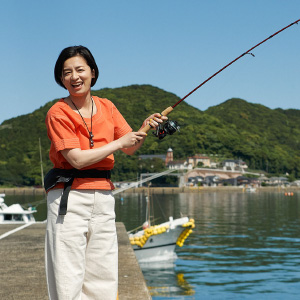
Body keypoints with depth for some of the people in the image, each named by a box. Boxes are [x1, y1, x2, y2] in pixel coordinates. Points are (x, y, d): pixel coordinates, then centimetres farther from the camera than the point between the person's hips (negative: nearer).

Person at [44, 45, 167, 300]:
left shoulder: (107, 107, 11)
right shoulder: (58, 113, -6)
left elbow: (130, 148, 14)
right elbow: (77, 159, -14)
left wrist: (145, 130, -5)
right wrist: (118, 142, -10)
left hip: (103, 197, 5)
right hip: (69, 197, -5)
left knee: (103, 276, 7)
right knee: (68, 278, -5)